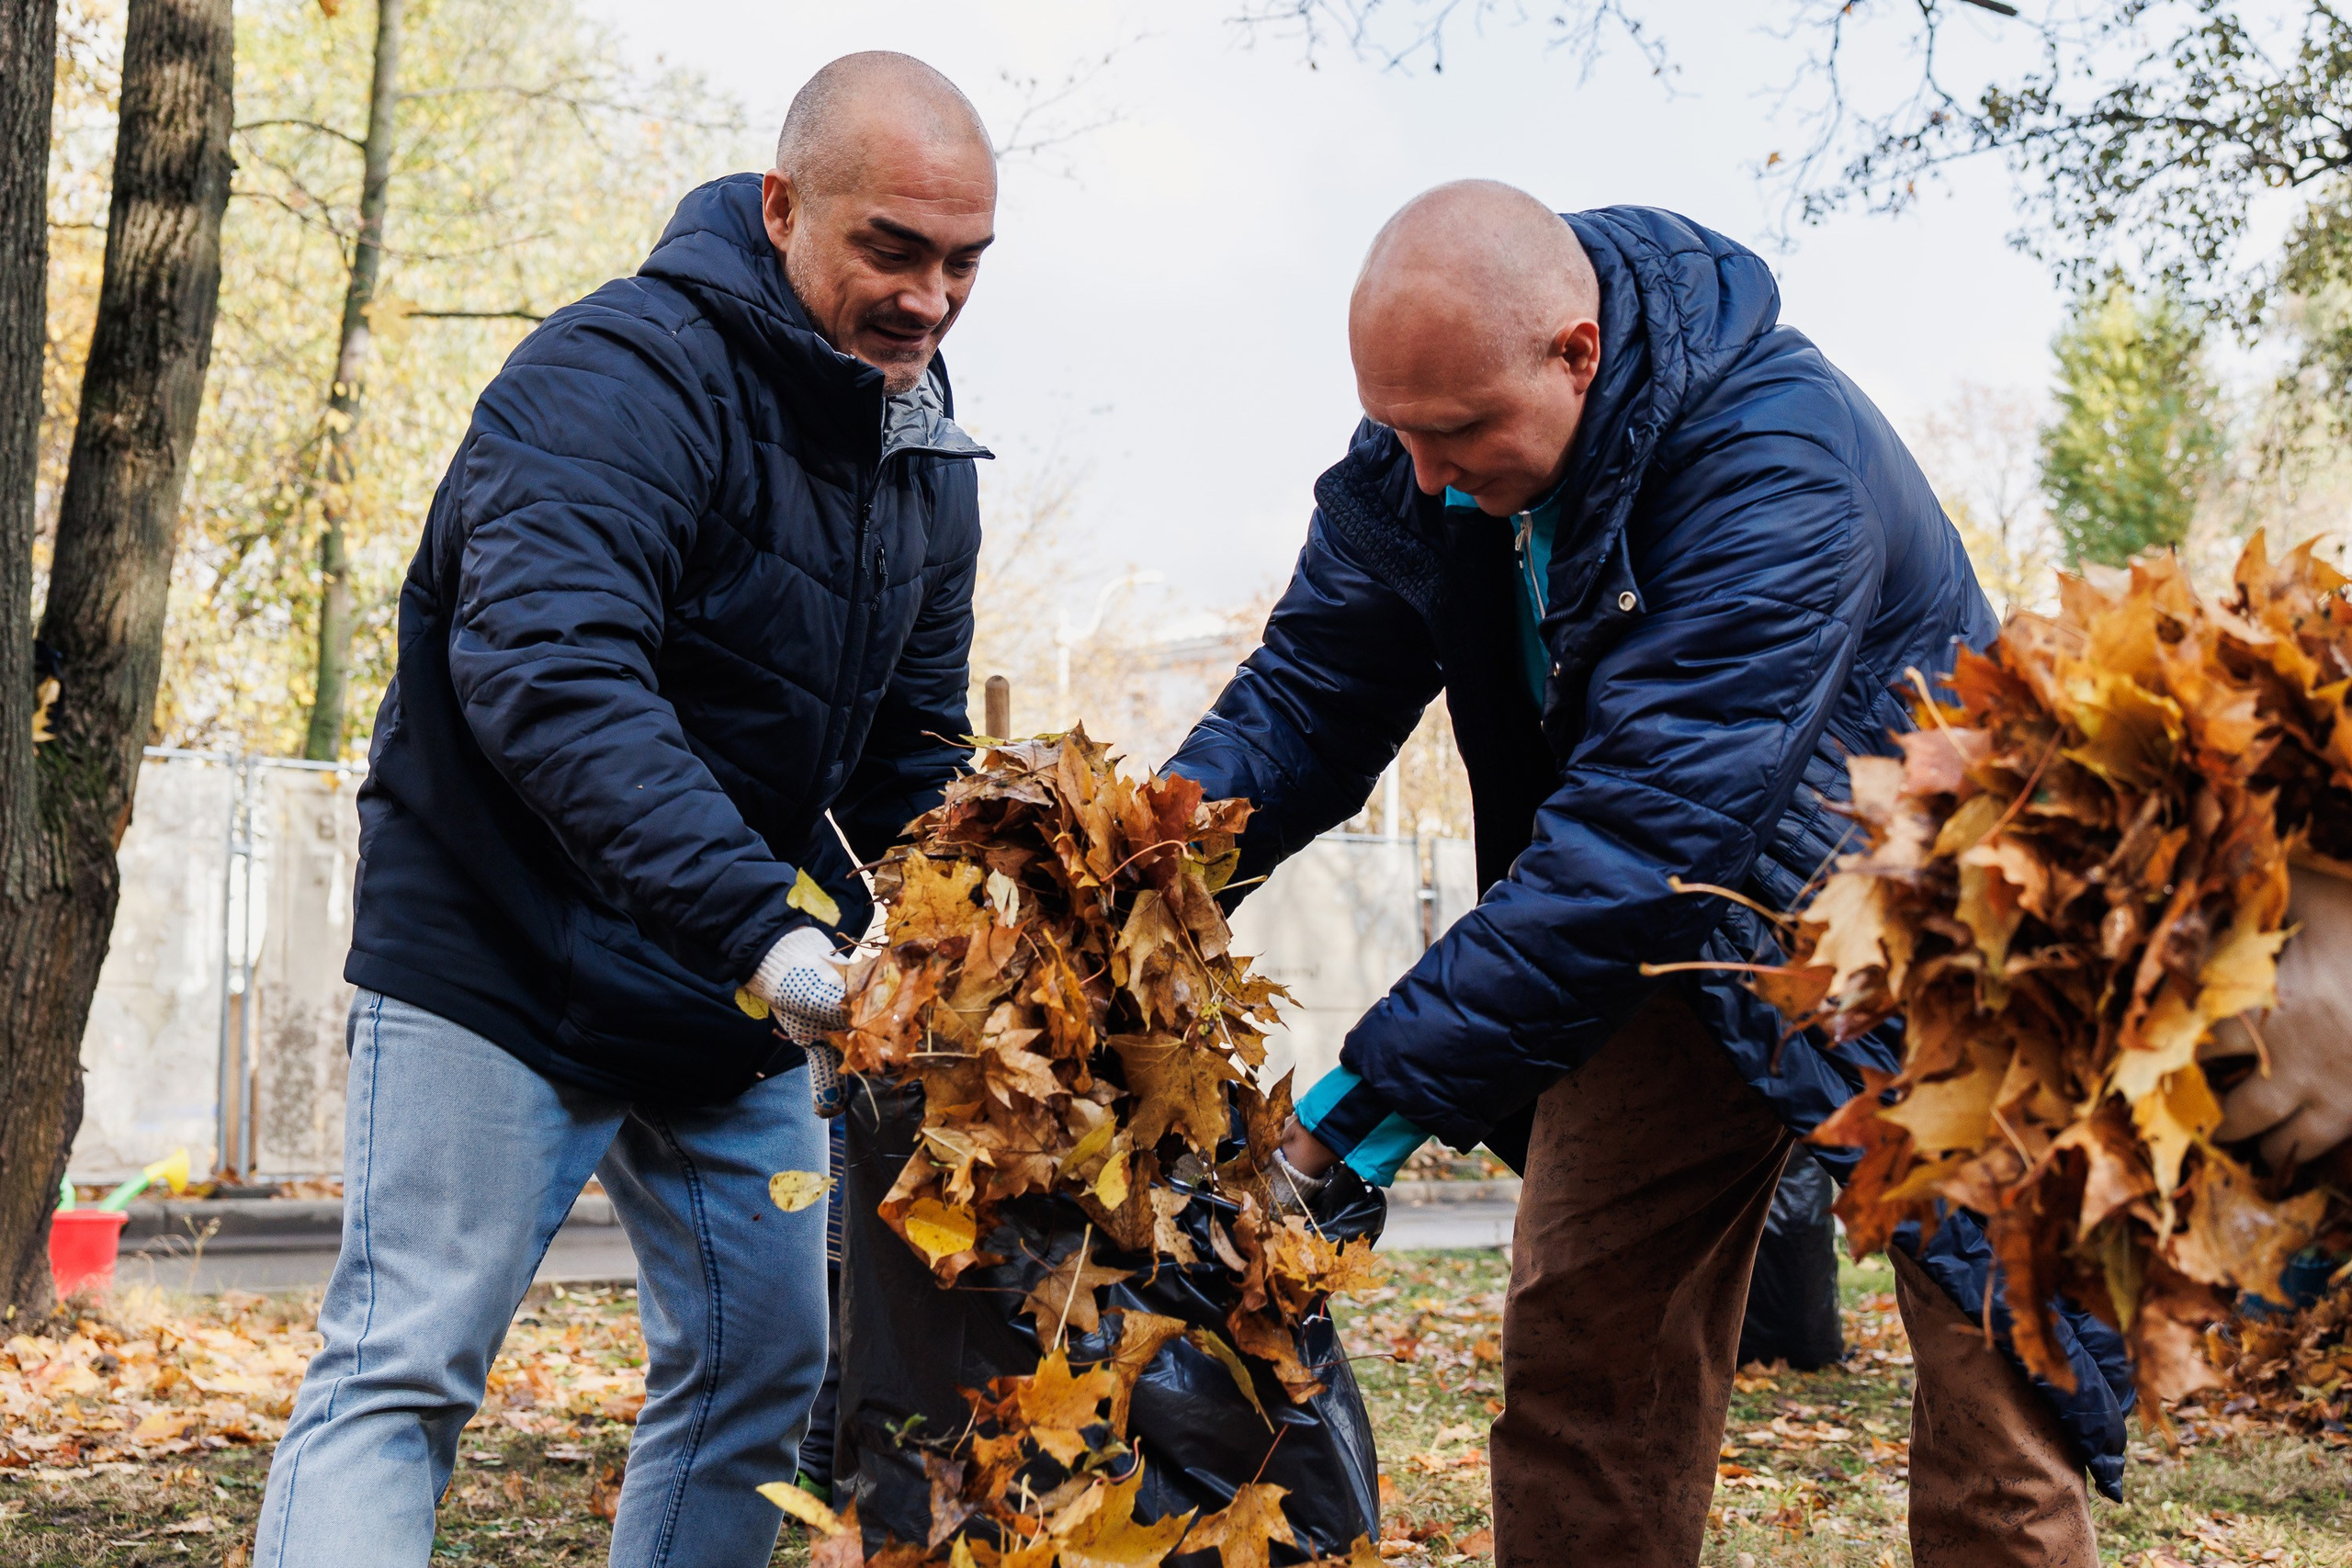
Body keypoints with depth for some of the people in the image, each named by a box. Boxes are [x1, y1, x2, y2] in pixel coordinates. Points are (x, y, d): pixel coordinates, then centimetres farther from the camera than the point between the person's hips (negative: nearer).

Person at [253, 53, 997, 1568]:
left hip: (742, 992, 8)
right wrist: (761, 923, -44)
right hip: (504, 968, -7)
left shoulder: (929, 451, 5)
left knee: (768, 1364, 9)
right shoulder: (619, 379, -21)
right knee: (404, 1372, -8)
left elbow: (911, 755, 11)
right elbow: (548, 677, -36)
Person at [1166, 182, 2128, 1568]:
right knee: (1580, 1344, 2)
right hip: (1678, 939, 6)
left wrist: (1386, 1088, -38)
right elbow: (1309, 696, -6)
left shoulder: (1778, 462, -33)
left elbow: (1646, 829, -38)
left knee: (1990, 1351, -4)